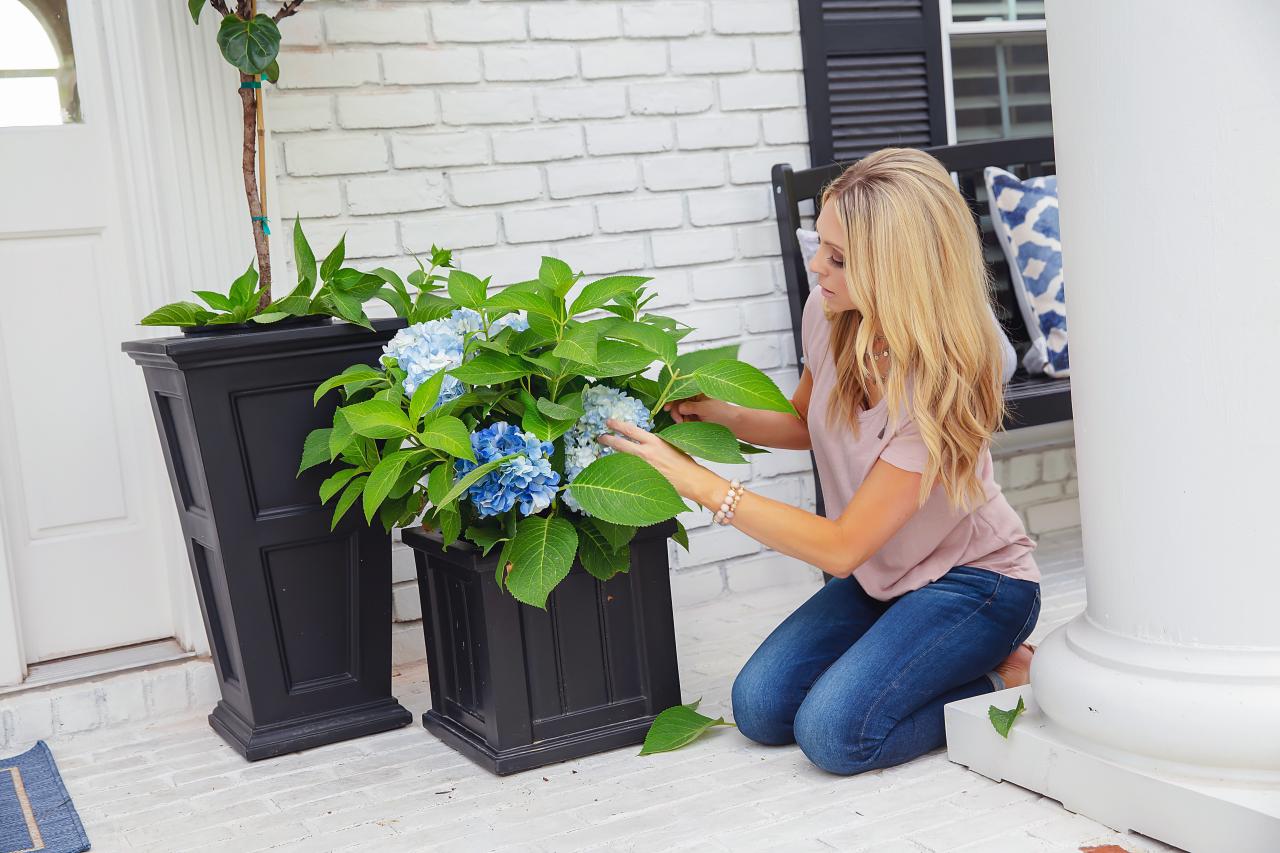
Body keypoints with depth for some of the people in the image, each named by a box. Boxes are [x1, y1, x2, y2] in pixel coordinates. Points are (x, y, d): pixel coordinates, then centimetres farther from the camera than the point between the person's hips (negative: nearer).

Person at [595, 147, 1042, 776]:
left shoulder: (942, 383, -31)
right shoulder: (829, 314, -11)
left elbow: (839, 547, -29)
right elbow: (806, 424, 12)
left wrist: (692, 478, -30)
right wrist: (721, 415, -10)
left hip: (974, 581, -7)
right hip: (881, 577, 7)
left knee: (834, 731, -23)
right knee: (760, 707, -6)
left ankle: (1008, 676, -1)